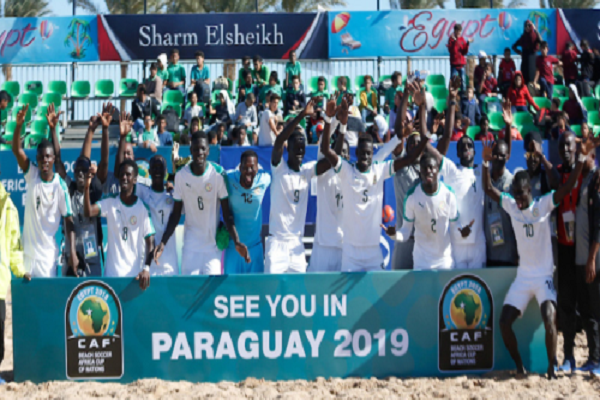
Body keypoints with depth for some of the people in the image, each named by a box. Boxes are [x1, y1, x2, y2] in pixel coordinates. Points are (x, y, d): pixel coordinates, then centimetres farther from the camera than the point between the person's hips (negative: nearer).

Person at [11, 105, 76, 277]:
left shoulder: (60, 186, -8)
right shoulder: (32, 174, 0)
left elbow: (68, 220, -6)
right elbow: (16, 150, -13)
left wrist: (72, 252, -14)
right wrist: (19, 125, -30)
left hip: (47, 253, -3)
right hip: (26, 250, 3)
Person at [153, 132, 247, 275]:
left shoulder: (218, 174, -9)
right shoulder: (181, 176, -3)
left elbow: (227, 213, -7)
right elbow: (176, 214, 4)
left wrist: (236, 242, -18)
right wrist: (163, 242, -7)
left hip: (213, 241, -1)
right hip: (191, 243, 1)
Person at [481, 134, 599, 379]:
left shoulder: (543, 205, -7)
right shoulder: (511, 205, 3)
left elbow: (568, 187, -17)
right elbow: (488, 189, 2)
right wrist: (486, 162, -10)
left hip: (544, 276, -4)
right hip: (522, 277, 4)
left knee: (549, 319, -24)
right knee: (504, 322, -4)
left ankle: (552, 368, -10)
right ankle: (519, 366, 13)